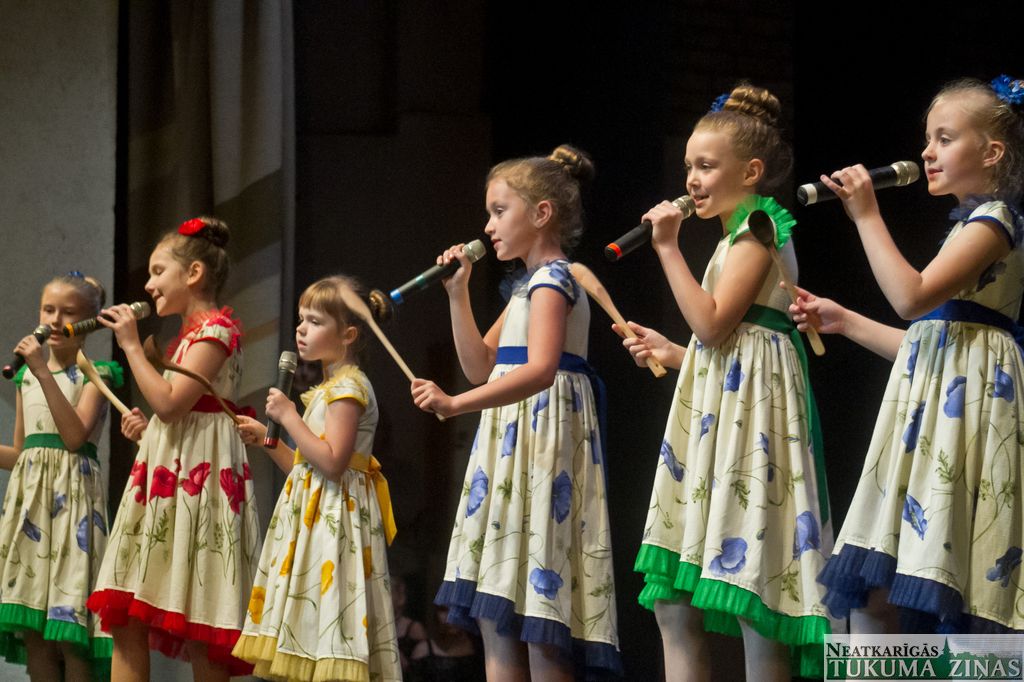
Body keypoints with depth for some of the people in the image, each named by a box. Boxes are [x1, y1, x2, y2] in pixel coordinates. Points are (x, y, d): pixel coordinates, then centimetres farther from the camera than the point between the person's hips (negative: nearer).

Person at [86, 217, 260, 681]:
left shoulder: (216, 329, -9)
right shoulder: (188, 334, 20)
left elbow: (169, 403, -20)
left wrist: (132, 345, -13)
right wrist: (144, 427, 12)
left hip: (198, 472, -10)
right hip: (163, 471, 10)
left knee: (197, 626, -9)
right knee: (127, 616, 0)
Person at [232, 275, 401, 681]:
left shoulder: (349, 386, -10)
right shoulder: (327, 389, 19)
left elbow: (331, 463, -21)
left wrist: (288, 416, -15)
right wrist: (266, 439, 15)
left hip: (335, 519, -10)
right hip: (312, 515, 10)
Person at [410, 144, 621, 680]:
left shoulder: (552, 280, -11)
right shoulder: (532, 284, 20)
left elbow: (539, 370, -27)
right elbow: (480, 366, 23)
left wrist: (455, 404, -35)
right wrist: (458, 294, 14)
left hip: (543, 432, -10)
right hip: (514, 436, 10)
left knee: (537, 624, -13)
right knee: (495, 610, 4)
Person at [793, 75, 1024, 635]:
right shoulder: (972, 226, 24)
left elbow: (912, 297, -20)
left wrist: (867, 215, -15)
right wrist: (846, 322, 24)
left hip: (969, 393, -10)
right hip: (931, 402, 10)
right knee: (873, 599, 3)